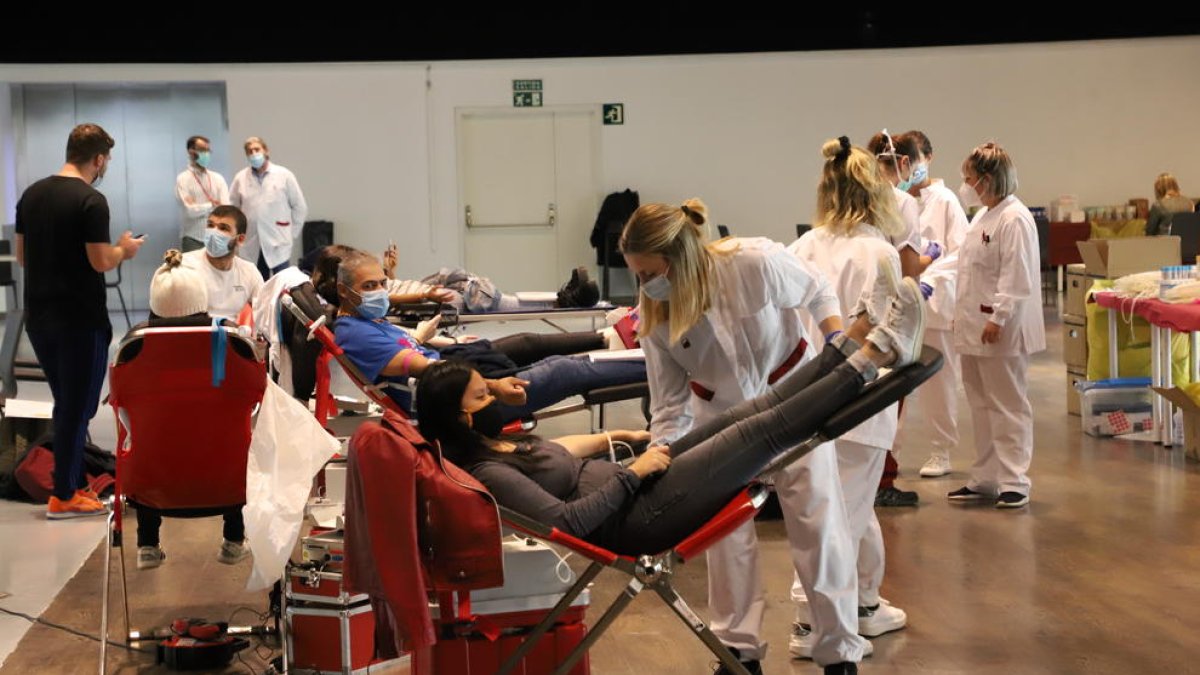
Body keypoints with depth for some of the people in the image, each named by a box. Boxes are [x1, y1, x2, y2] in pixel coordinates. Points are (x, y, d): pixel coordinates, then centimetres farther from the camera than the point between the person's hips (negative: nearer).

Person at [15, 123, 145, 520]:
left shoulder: (31, 195, 7)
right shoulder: (91, 201, -15)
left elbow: (21, 257, 13)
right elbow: (100, 262, -17)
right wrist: (124, 250, 2)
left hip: (39, 318, 7)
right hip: (80, 320, -7)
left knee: (65, 403, 17)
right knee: (77, 407, 1)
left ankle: (75, 483, 23)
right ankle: (64, 497, 5)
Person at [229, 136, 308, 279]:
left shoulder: (284, 175, 0)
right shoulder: (240, 178, 5)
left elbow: (300, 207, 4)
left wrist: (292, 233, 3)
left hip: (278, 245, -2)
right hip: (251, 246, 2)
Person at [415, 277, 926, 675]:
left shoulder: (498, 444, 9)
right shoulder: (487, 473, -21)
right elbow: (566, 521, -28)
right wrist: (634, 473, -19)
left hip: (636, 487, 10)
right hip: (638, 517, -10)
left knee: (745, 416, 4)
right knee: (761, 431, -10)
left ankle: (850, 347, 10)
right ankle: (869, 361, -2)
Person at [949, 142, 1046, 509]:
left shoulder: (1014, 219, -15)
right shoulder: (983, 217, 16)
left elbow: (1016, 279, -20)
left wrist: (998, 318, -23)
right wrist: (962, 315, 20)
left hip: (1000, 331, -10)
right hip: (975, 327, 10)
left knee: (1008, 406, -3)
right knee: (982, 406, 13)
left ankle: (1013, 481, 1)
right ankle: (985, 478, 20)